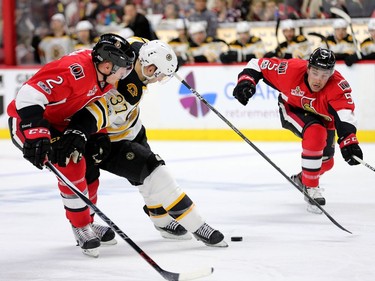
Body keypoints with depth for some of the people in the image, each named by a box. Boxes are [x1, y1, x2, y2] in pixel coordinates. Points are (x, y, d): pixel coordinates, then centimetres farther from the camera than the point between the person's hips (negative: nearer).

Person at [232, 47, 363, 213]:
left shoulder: (338, 86, -35)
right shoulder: (292, 70, -33)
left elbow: (345, 115, -49)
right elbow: (259, 64, -20)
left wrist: (349, 141, -65)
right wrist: (246, 80, -36)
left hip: (323, 119, 3)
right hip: (292, 110, -3)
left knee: (326, 163, 9)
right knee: (315, 133, -32)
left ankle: (302, 178, 44)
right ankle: (310, 187, -19)